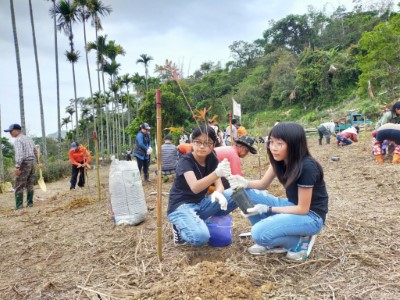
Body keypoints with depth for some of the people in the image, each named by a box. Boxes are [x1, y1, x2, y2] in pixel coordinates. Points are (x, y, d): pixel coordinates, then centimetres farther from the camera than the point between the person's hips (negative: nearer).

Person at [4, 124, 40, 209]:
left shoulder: (18, 140, -11)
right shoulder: (29, 139, 15)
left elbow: (19, 154, -23)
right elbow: (35, 152, 22)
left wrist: (17, 166, -25)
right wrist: (38, 162, 30)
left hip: (24, 163, -8)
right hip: (32, 162, 8)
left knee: (18, 186, -3)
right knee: (30, 185, 12)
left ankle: (19, 205, -4)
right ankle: (30, 203, 15)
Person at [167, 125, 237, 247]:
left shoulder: (212, 159, -1)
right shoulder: (185, 161, -19)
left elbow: (219, 185, -5)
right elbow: (195, 188, -36)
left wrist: (218, 193, -31)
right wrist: (217, 173, -52)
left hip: (200, 203, 6)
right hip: (180, 206, -6)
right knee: (201, 237, -35)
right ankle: (180, 228, -2)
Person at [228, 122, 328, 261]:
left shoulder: (306, 167, -27)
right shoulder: (280, 160, -5)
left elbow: (303, 209, -22)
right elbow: (263, 184, 3)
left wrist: (267, 209, -22)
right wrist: (245, 183, -18)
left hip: (311, 216, -8)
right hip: (293, 206, 8)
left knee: (259, 234, -28)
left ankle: (300, 242, -2)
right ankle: (273, 241, 2)